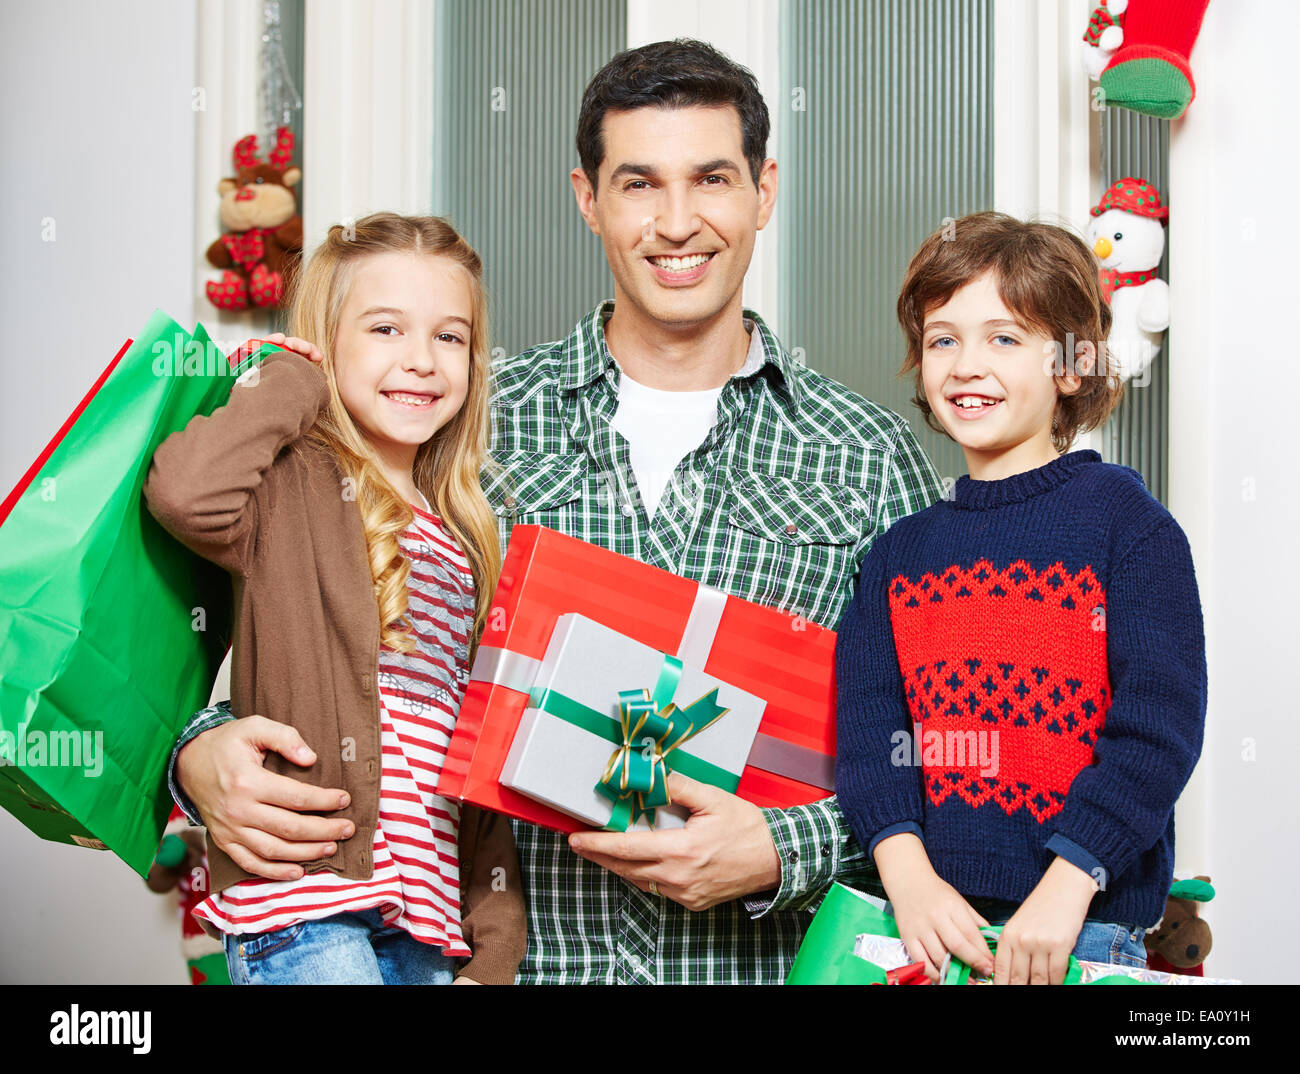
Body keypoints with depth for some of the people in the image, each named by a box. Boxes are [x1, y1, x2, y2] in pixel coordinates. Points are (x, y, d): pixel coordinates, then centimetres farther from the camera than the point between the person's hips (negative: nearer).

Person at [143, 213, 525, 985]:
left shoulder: (464, 538, 16)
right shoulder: (295, 486, -3)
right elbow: (182, 491, -27)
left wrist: (496, 947, 11)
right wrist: (291, 380, -9)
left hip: (430, 920, 7)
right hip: (305, 908, -6)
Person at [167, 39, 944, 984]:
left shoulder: (870, 458, 5)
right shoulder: (479, 426, 5)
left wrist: (780, 854, -10)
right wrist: (208, 753, -7)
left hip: (766, 958, -1)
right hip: (521, 948, 1)